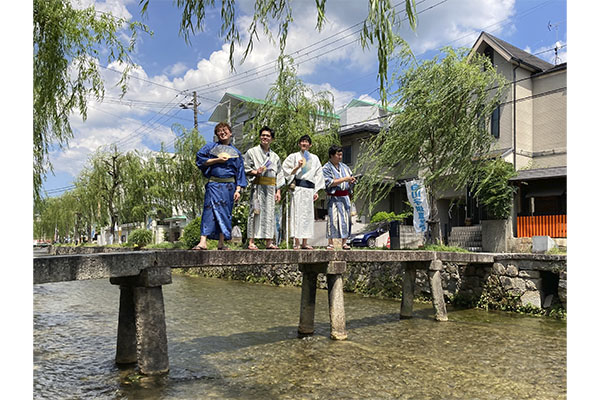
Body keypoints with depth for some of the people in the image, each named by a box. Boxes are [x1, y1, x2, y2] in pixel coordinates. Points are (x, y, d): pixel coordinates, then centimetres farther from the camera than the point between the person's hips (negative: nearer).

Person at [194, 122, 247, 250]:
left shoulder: (236, 152, 15)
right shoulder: (211, 147, 12)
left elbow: (240, 173, 10)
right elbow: (200, 159, 1)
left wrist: (238, 190, 0)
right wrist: (217, 160, -7)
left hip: (229, 186, 2)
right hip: (213, 185, -2)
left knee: (225, 213, 3)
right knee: (210, 210, -13)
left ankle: (221, 243, 10)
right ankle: (203, 242, -17)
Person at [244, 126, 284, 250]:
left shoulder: (275, 156, 19)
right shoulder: (252, 152, 8)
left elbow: (279, 174, 17)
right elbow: (245, 168, 4)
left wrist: (278, 191, 8)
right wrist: (255, 172, -15)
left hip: (271, 188, 4)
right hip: (258, 186, -4)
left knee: (270, 213, 3)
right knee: (256, 211, -9)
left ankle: (269, 242, 6)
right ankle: (251, 242, -7)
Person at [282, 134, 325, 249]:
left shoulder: (315, 158, 18)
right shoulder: (294, 156, 10)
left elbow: (318, 175, 16)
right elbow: (287, 172, 5)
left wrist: (316, 191, 9)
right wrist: (298, 167, -11)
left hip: (310, 189, 3)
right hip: (298, 187, -3)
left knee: (308, 214, 1)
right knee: (297, 213, -9)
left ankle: (305, 243, 6)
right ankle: (296, 243, -7)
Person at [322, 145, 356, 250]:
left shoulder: (344, 166, 15)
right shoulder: (326, 168, -3)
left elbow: (350, 176, 19)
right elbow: (329, 182, -13)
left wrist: (352, 181, -5)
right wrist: (344, 179, -16)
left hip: (345, 197, 6)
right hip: (334, 198, -6)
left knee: (346, 219, 4)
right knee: (334, 219, -9)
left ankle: (343, 243, 11)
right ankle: (330, 243, -4)